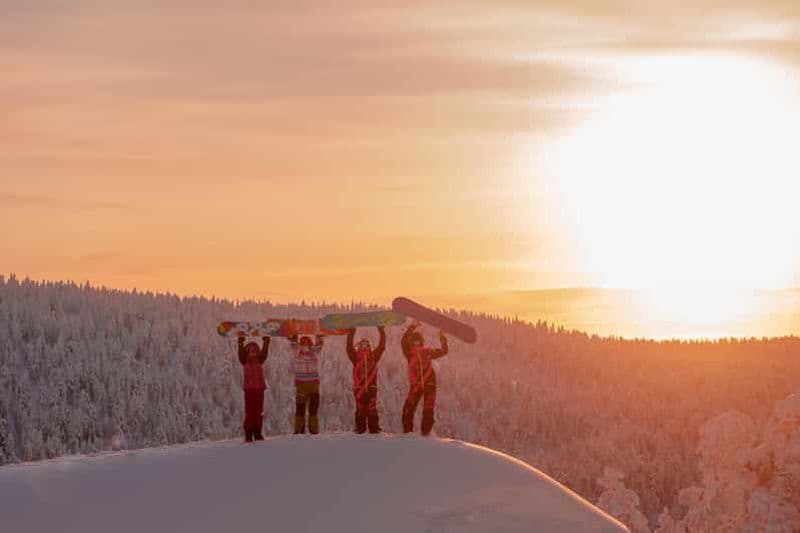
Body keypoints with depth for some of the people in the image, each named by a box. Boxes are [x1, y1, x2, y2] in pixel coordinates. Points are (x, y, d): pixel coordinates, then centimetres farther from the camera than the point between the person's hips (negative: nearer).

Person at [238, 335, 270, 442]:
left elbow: (264, 353, -5)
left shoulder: (260, 361, 8)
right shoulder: (245, 361, 3)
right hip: (249, 389, -3)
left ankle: (257, 433, 10)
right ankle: (248, 435, -4)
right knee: (249, 412, -6)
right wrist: (240, 343, -29)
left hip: (259, 388, 3)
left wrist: (266, 343, -20)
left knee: (259, 412, 3)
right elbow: (241, 354, -13)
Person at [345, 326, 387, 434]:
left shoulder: (374, 356, 11)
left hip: (371, 387, 0)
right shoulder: (356, 356, 7)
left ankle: (374, 428, -3)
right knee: (360, 409, 1)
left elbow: (382, 346, 5)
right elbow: (349, 347, -5)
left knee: (372, 409, -3)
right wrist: (351, 334, -14)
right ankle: (360, 428, 6)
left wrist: (382, 332, -3)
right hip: (359, 388, 0)